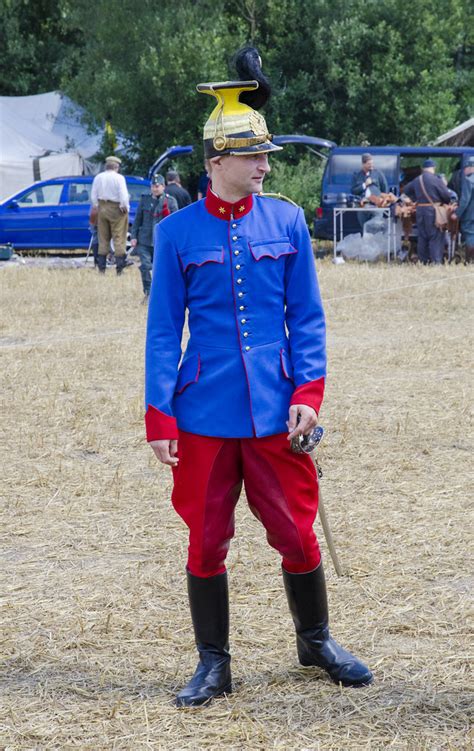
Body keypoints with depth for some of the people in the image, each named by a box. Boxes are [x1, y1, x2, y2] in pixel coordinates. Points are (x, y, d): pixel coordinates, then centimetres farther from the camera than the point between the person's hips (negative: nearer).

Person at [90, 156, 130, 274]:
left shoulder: (98, 177, 5)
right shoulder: (119, 178, -10)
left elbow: (93, 195, 9)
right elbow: (123, 195, -17)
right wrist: (125, 207, -5)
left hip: (102, 208, 5)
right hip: (116, 209, -5)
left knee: (103, 239, 11)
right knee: (119, 238, -2)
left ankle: (101, 268, 11)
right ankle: (119, 268, -7)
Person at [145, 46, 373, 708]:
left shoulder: (287, 221, 3)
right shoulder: (178, 232, -1)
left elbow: (307, 317, 6)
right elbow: (163, 330, 1)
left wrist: (308, 391, -6)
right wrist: (160, 417, -4)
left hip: (275, 411, 1)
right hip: (205, 416, -1)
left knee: (296, 532, 6)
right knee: (207, 541, 5)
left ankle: (316, 641, 28)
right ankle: (213, 664, 19)